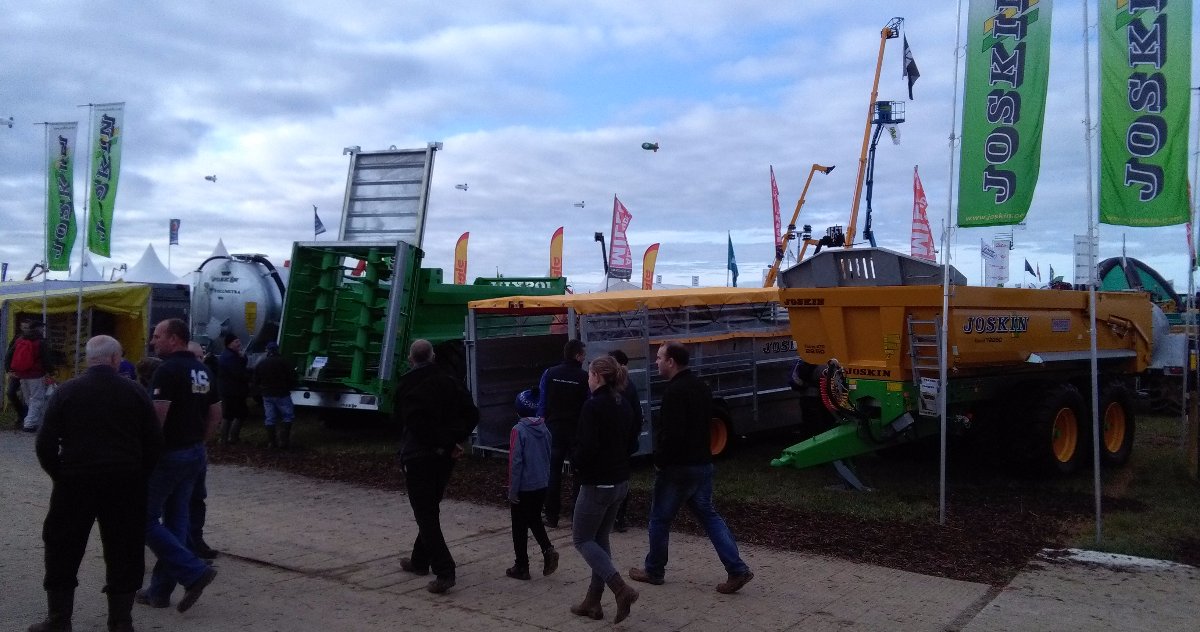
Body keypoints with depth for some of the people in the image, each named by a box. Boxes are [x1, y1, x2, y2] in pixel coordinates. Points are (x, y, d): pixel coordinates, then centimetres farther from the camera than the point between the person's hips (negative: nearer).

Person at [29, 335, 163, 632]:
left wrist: (61, 475, 12)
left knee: (63, 551, 14)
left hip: (76, 482, 0)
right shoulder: (136, 393, 0)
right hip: (126, 485, 0)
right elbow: (154, 442, -1)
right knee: (124, 553, 8)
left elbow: (45, 444, -2)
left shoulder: (66, 392, 0)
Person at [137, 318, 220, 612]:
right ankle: (160, 590, 18)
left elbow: (158, 415, -22)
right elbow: (215, 414, 16)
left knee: (145, 519, 1)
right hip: (195, 454, 9)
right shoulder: (201, 370, 11)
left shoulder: (168, 370, -15)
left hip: (168, 454, -9)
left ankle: (194, 572, -7)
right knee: (175, 520, 12)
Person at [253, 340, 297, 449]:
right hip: (282, 394, -5)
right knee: (288, 417, 6)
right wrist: (289, 387, 8)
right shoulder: (283, 362, -13)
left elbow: (256, 382, 9)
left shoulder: (260, 364, 4)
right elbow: (292, 378, -12)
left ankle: (271, 442, 13)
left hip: (267, 395, 5)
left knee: (270, 419, 11)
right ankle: (283, 440, -4)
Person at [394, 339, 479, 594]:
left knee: (425, 515, -2)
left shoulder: (406, 386, -11)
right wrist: (455, 441, -1)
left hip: (418, 456, -6)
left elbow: (413, 422, -23)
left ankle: (444, 570, -10)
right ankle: (420, 561, 33)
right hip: (445, 457, 6)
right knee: (430, 509, 21)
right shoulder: (450, 382, 4)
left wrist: (446, 445, -14)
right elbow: (472, 414, 0)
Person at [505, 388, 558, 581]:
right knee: (535, 520, 22)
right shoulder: (544, 429, 1)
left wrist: (512, 491, -11)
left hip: (524, 487, -6)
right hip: (541, 486, 6)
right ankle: (548, 550, 4)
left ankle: (522, 567, 14)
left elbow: (515, 462, -17)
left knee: (520, 528, 8)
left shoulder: (518, 431, -17)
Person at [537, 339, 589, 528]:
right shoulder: (584, 377, -9)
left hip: (554, 428, 2)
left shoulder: (550, 374, -1)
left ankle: (552, 517, 9)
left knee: (553, 472, 7)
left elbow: (542, 402, 0)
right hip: (577, 429, -2)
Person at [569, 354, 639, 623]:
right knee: (600, 539, 16)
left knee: (582, 539, 5)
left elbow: (586, 446, -23)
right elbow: (631, 443, 14)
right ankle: (593, 601, 21)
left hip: (597, 483, -8)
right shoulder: (623, 406, 7)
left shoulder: (593, 406, -18)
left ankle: (621, 589, -9)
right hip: (620, 481, 8)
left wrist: (576, 462, -4)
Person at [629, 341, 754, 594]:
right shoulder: (700, 386, 10)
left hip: (678, 467, -8)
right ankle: (737, 569, 4)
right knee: (707, 514, 12)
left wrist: (660, 461, -12)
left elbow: (673, 434, -26)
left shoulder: (674, 391, -20)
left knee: (660, 518, 8)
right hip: (703, 463, 9)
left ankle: (654, 571, 23)